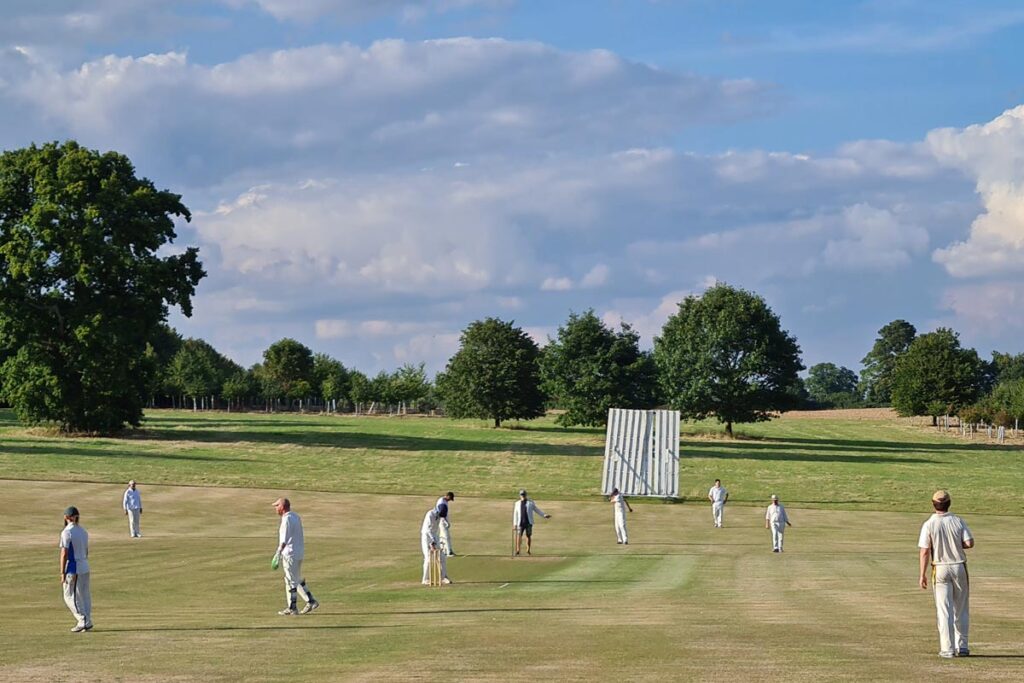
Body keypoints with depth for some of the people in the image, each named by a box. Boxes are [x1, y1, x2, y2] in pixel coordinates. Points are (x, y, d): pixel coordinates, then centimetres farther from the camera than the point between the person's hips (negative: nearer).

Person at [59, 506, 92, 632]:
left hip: (73, 569, -8)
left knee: (70, 596, -2)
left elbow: (64, 554, -17)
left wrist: (62, 573, -15)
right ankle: (88, 623, 12)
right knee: (85, 596, 11)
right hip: (85, 568, 8)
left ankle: (83, 621, -9)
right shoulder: (83, 531, 10)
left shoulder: (67, 532, -14)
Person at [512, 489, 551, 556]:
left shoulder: (530, 502, 7)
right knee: (519, 535, -10)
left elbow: (537, 510, 10)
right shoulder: (517, 503, 12)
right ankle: (518, 550, -10)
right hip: (520, 523, 1)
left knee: (529, 536, 0)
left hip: (528, 523, -1)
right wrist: (514, 524, 9)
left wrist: (544, 515, 0)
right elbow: (515, 514, 13)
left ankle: (528, 550, 9)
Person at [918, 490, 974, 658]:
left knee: (944, 610, 1)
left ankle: (947, 649, -3)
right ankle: (961, 646, 14)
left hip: (940, 569, -1)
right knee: (961, 609, 13)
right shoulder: (958, 522, -3)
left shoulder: (928, 525, -7)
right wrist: (957, 544, 10)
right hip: (959, 567, 1)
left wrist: (922, 575, -5)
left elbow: (925, 551, -10)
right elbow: (970, 543, -11)